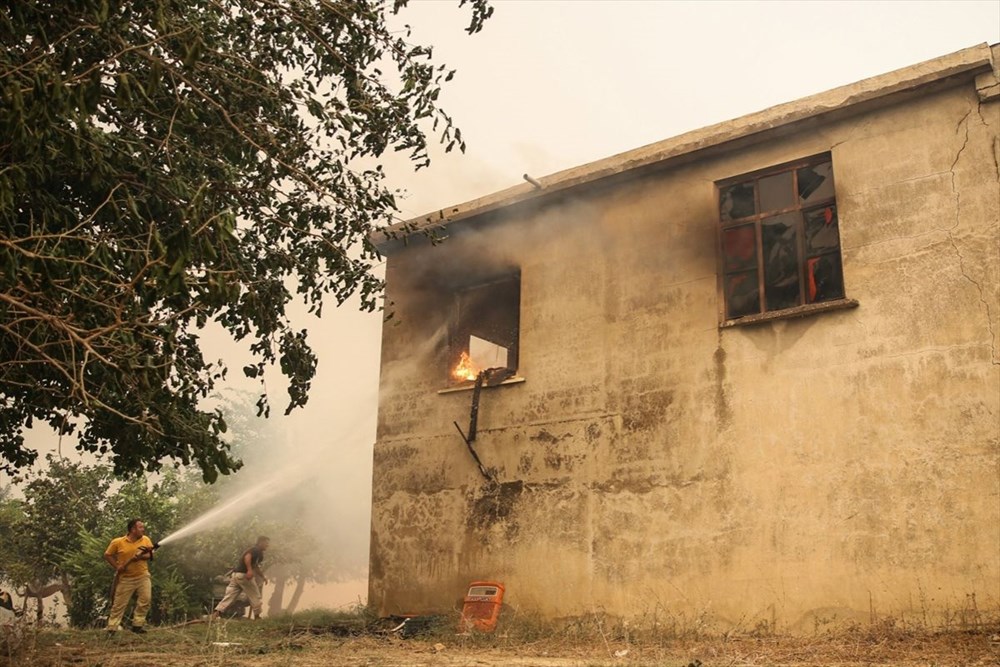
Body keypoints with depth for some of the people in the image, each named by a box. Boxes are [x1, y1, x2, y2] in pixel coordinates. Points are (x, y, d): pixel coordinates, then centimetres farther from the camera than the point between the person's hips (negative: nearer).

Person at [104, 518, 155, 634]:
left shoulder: (146, 540, -3)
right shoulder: (117, 542, -11)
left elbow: (151, 555, -2)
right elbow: (107, 555, -1)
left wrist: (141, 556, -21)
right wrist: (116, 566, -11)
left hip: (143, 575, 2)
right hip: (125, 578, -2)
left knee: (145, 599, -7)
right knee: (119, 604, 3)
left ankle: (137, 625, 5)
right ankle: (112, 629, 12)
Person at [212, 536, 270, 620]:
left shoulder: (256, 551, 27)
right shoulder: (256, 550, -3)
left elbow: (255, 567, 39)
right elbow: (247, 557, -23)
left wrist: (263, 577, 40)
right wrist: (249, 570, -33)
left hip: (236, 575, 9)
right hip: (243, 575, -9)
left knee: (230, 595, 2)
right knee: (255, 595, 4)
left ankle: (217, 612, -11)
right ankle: (257, 616, 11)